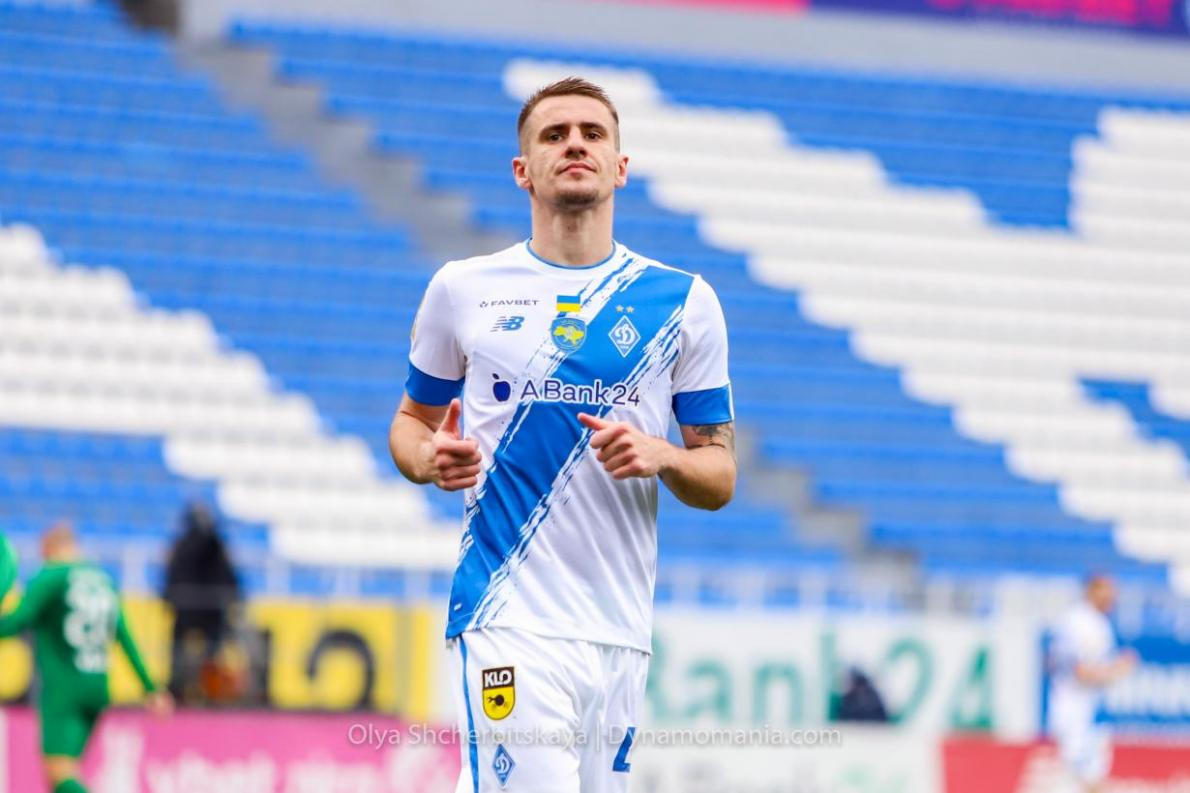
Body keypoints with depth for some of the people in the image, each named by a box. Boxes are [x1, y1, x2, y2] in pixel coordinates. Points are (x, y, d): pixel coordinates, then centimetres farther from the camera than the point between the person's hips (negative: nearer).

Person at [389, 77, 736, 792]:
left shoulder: (684, 302, 8)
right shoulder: (463, 289, 7)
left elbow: (721, 478, 10)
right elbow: (412, 420, 18)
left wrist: (661, 457, -12)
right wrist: (429, 457, -5)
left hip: (621, 632, 3)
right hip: (507, 622, -3)